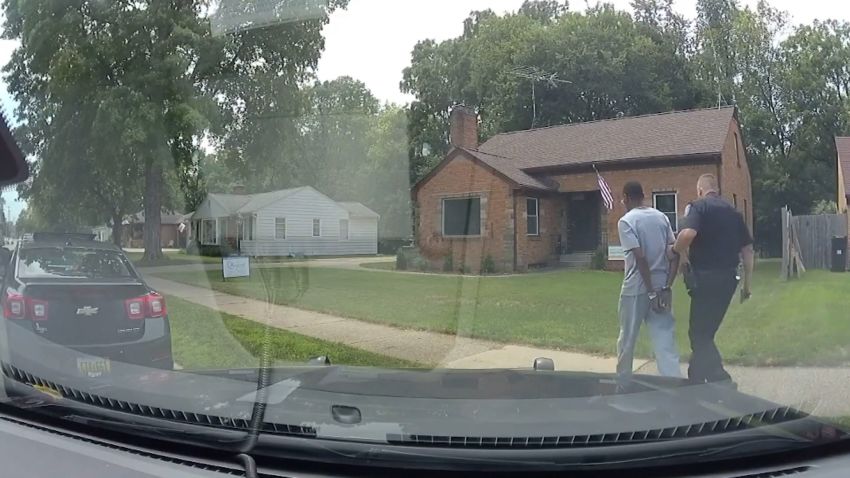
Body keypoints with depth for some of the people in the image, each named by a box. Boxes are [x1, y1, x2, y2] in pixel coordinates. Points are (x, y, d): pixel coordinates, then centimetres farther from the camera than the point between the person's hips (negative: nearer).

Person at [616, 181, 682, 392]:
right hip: (661, 287, 4)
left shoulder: (626, 221, -9)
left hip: (636, 289, -4)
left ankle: (623, 385, 24)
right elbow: (674, 255, 1)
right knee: (665, 340, 3)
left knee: (627, 339, 11)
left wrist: (651, 292, -14)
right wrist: (666, 287, -2)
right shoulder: (661, 217, 8)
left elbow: (640, 258, -17)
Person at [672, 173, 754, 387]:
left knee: (699, 333, 2)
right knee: (705, 332, 17)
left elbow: (688, 234, -27)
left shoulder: (698, 206, -6)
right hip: (728, 278, 7)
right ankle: (696, 379, 25)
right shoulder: (733, 211, 14)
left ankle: (721, 380, -6)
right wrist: (747, 283, 17)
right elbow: (747, 249, 12)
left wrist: (676, 250, -7)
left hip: (705, 277, -7)